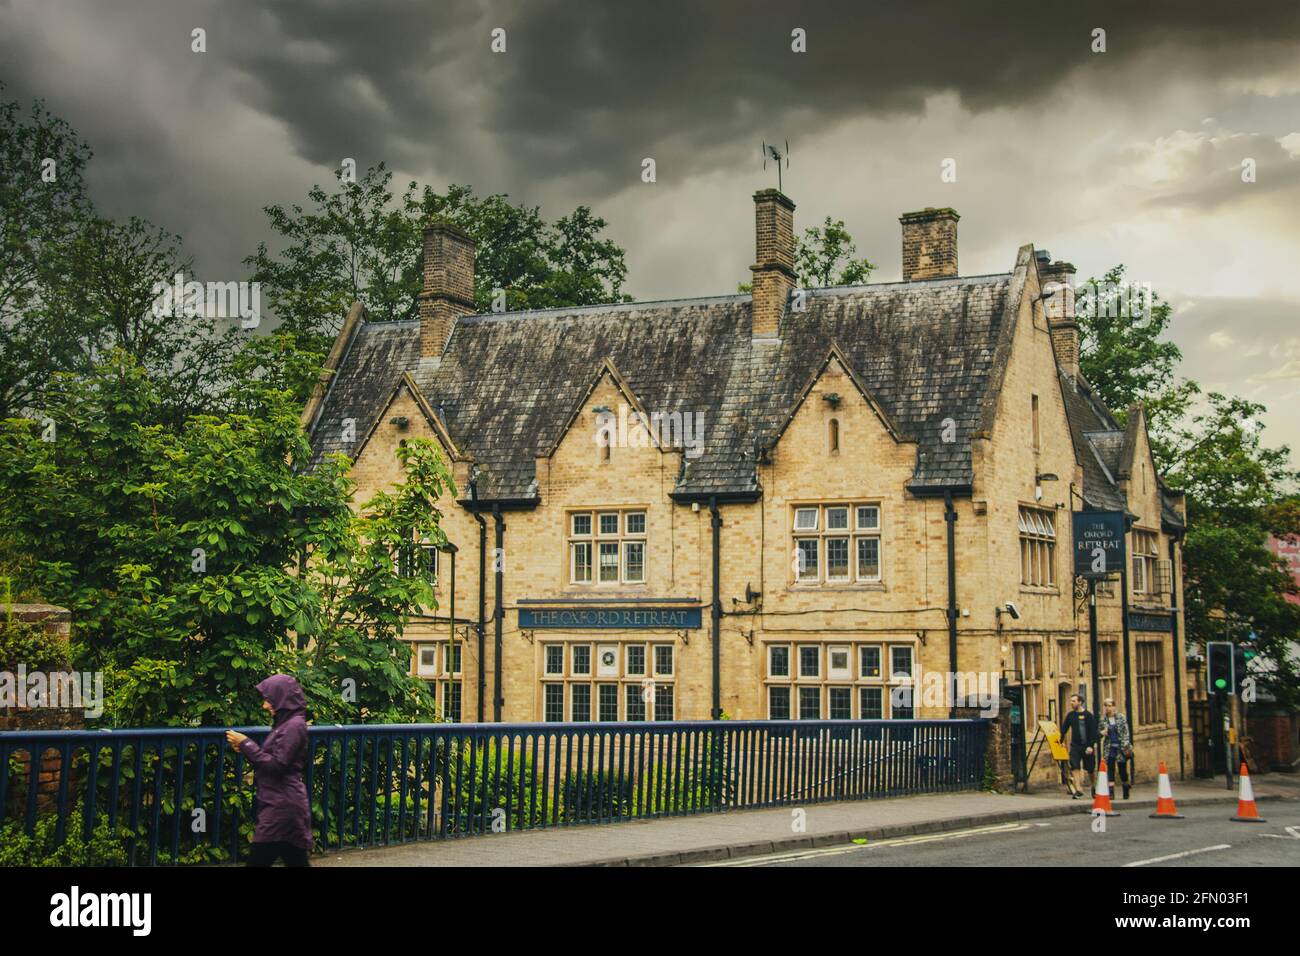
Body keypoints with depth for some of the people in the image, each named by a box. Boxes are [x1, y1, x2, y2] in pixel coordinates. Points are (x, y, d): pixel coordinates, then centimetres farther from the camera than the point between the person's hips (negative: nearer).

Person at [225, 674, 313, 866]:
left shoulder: (294, 725, -14)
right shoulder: (286, 723, 16)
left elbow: (277, 765, -18)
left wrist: (246, 744, -12)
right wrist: (246, 747, 8)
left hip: (282, 807, -10)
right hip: (282, 804, 10)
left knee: (258, 861, -7)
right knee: (296, 861, 10)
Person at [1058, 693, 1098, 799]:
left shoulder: (1088, 715, -5)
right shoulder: (1070, 715, 7)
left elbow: (1093, 731, -8)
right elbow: (1064, 729, 12)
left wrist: (1091, 746, -14)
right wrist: (1061, 741, 6)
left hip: (1087, 747, -2)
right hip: (1075, 746, 3)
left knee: (1089, 769, 8)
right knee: (1074, 767, -13)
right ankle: (1078, 789, -17)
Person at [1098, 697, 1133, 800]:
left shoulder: (1121, 717, -1)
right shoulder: (1103, 720, 5)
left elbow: (1126, 732, -2)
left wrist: (1126, 746, -11)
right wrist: (1102, 733, -10)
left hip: (1120, 747, -1)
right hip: (1109, 748, 1)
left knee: (1122, 770, 4)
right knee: (1110, 770, -5)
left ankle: (1126, 791, 24)